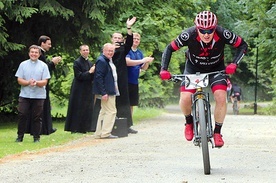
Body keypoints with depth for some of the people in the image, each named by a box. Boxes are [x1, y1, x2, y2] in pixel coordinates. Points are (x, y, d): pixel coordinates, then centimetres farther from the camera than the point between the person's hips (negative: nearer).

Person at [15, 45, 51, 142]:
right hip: (24, 95, 1)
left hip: (39, 95, -1)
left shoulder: (43, 66, 3)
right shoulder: (23, 64, 6)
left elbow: (45, 82, -2)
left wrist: (36, 82, -21)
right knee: (22, 115, -2)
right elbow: (19, 80, 1)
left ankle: (36, 137, 9)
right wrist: (28, 82, -16)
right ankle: (20, 136, 6)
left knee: (37, 117, 2)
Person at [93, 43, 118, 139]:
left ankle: (99, 133, 18)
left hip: (110, 91, 11)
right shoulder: (101, 61, -15)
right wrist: (103, 93, -25)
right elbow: (98, 77, -21)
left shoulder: (109, 61, 17)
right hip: (106, 92, -11)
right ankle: (106, 133, -6)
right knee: (111, 111, -9)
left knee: (104, 112, 13)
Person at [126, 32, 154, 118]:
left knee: (131, 104, 11)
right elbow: (127, 62, -23)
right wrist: (142, 60, -23)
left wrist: (147, 62, -7)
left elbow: (143, 68, 15)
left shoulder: (140, 53, 14)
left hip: (134, 82, 7)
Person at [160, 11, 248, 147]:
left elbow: (242, 45, -15)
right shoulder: (189, 35, -31)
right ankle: (189, 122, 12)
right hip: (194, 68, 0)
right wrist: (164, 69, -28)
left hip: (216, 68, 0)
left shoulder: (223, 34, -30)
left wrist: (234, 64, -27)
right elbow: (170, 49, -17)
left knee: (221, 98, -21)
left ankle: (217, 132, -2)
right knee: (185, 98, -20)